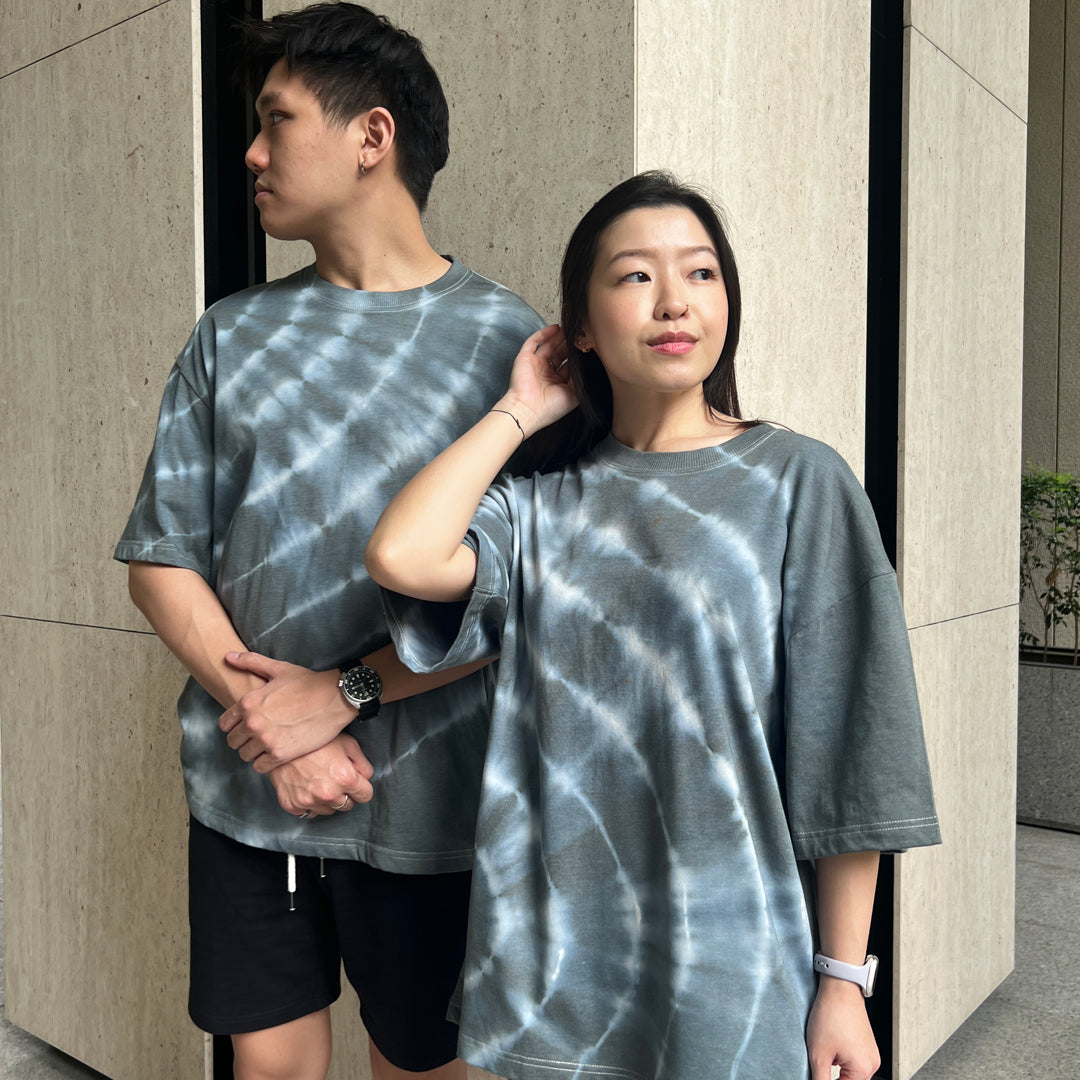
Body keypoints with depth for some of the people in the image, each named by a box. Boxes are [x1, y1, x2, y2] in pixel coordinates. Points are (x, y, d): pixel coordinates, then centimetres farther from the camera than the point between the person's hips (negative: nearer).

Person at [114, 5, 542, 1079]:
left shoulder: (504, 337, -6)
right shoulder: (233, 335, 6)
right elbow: (160, 560, 4)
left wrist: (342, 692, -16)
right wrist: (263, 715, -9)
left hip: (422, 799, -3)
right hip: (244, 791, 3)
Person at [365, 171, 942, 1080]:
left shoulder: (798, 483, -5)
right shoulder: (544, 500, 3)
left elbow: (844, 750, -6)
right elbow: (403, 557, -17)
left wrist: (843, 978, -6)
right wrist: (520, 412, -4)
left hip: (728, 959, -2)